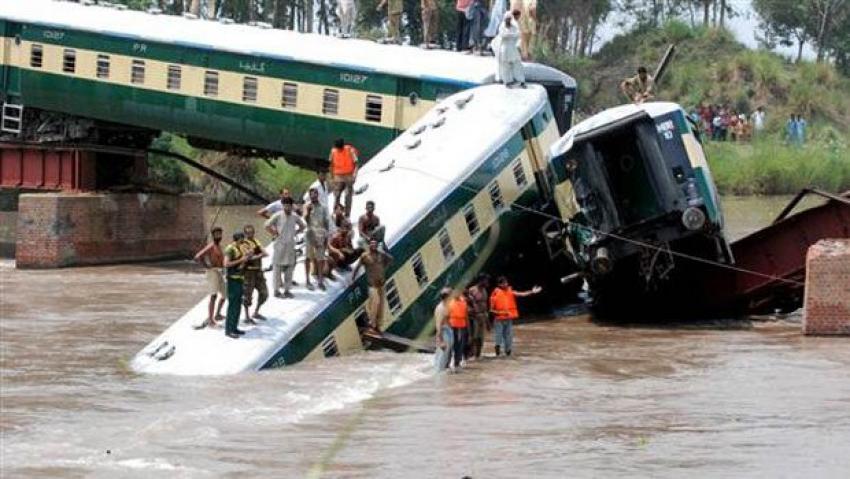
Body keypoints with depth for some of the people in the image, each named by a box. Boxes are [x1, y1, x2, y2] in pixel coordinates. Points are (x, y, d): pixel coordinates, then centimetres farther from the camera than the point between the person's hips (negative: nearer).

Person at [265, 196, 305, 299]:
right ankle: (276, 291, 3)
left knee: (289, 267, 8)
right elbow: (267, 225, -9)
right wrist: (274, 234, -7)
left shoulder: (295, 216, 5)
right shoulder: (278, 216, -9)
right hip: (280, 244, -5)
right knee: (277, 267, -1)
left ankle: (287, 289, 17)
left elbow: (303, 225, 20)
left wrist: (295, 233, 9)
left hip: (290, 244, 5)